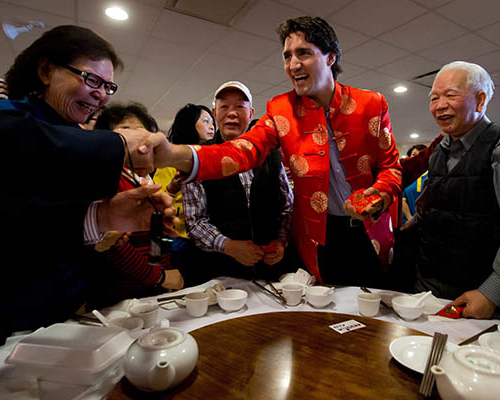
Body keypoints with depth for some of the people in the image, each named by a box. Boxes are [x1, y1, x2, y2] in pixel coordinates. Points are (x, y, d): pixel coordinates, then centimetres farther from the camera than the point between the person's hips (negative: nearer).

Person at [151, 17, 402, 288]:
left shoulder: (371, 105, -2)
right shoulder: (281, 110, -3)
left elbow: (390, 166, 5)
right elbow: (245, 150, -20)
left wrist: (380, 196, -20)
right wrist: (175, 154, -38)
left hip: (370, 234, 1)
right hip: (320, 238, 0)